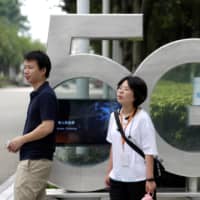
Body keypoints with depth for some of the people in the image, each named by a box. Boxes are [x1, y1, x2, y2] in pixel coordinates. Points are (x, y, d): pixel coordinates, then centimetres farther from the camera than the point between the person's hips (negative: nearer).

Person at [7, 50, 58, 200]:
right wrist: (21, 142, 10)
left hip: (35, 160, -10)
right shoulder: (37, 94, 16)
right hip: (33, 159, 10)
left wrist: (21, 140, -14)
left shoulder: (46, 95, -15)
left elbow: (47, 127, -23)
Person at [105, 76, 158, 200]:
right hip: (117, 178, 5)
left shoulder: (143, 118, -11)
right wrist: (109, 172, 13)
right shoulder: (114, 116, 6)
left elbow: (149, 151, -13)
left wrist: (150, 179, -17)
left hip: (138, 178, -5)